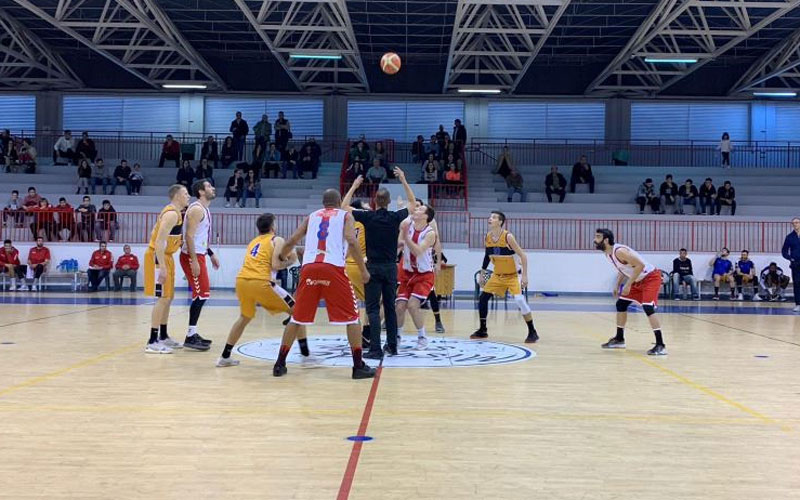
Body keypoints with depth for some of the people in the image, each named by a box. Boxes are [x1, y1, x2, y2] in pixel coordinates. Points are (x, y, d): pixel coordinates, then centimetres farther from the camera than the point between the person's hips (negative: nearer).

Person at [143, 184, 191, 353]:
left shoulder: (175, 212, 13)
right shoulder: (172, 214, -18)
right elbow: (159, 242, -25)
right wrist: (162, 267, -28)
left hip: (165, 257, 10)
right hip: (157, 257, -10)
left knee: (168, 297, 16)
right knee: (163, 298, -10)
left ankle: (163, 336, 26)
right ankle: (152, 342, -8)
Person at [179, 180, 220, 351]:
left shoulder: (204, 209, 16)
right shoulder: (197, 209, -15)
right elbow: (189, 235, -22)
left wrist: (211, 254, 22)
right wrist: (194, 261, -25)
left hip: (198, 255, 10)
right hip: (192, 257, -10)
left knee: (202, 295, 13)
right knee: (201, 294, -9)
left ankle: (193, 333, 20)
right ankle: (190, 337, -5)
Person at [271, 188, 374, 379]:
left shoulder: (312, 216, 26)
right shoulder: (345, 215, 16)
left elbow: (290, 242, 22)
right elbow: (351, 241, -2)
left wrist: (280, 259, 41)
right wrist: (363, 270, 1)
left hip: (309, 268, 3)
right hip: (333, 268, -3)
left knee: (297, 318, 15)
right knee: (352, 316, 8)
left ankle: (280, 364, 16)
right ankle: (359, 366, 5)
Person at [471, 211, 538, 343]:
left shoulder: (508, 237, -22)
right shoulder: (487, 237, -4)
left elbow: (523, 256, -19)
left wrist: (524, 276, -24)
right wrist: (482, 274, 15)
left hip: (512, 276, -6)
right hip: (497, 275, 6)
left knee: (520, 301, -21)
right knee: (482, 298, 2)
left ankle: (532, 332, -9)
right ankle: (482, 330, 17)